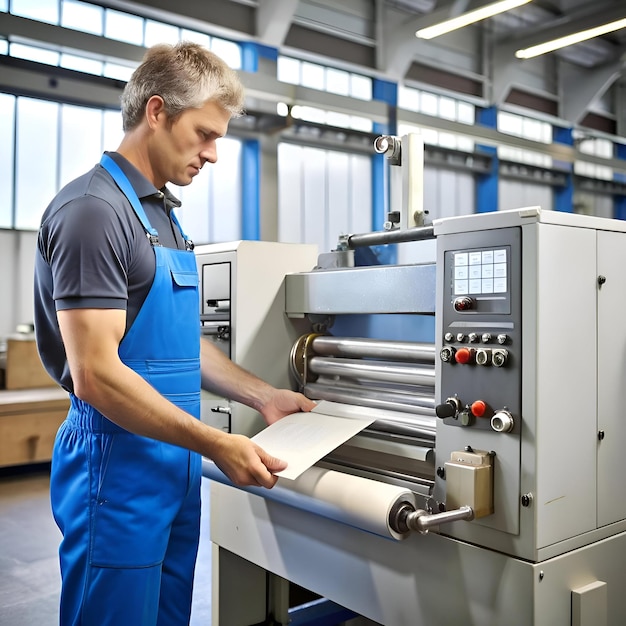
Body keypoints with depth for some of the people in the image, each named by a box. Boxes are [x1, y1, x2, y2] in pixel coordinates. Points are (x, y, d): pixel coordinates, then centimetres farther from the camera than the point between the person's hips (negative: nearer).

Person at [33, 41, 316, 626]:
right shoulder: (93, 209, -16)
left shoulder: (162, 213, 14)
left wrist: (263, 396, 12)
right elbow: (96, 374, -22)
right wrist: (216, 444, -21)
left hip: (174, 463, 9)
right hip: (119, 465, -9)